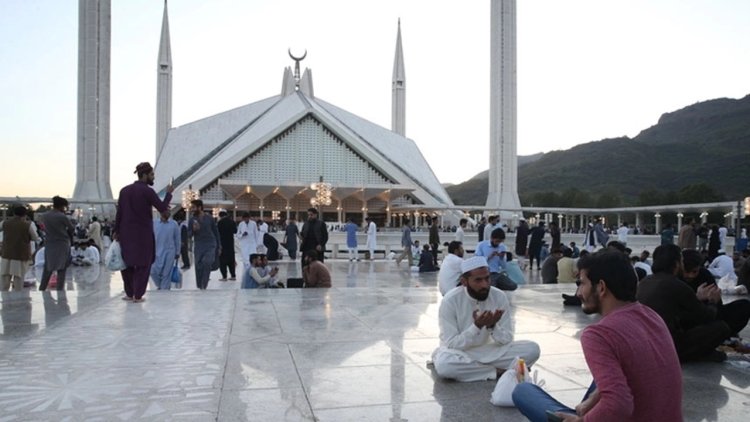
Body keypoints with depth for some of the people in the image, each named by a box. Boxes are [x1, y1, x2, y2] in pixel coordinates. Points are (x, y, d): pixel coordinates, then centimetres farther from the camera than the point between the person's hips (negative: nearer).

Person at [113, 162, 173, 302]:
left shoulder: (124, 190, 7)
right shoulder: (147, 191, -10)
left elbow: (119, 212, 6)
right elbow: (162, 208, -12)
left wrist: (115, 230, 9)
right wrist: (169, 193, 1)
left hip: (126, 233, 5)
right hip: (143, 234, -5)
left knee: (127, 263, 15)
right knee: (143, 264, 4)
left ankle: (129, 293, 19)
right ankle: (138, 295, 4)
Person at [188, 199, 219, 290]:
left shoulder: (209, 218, 0)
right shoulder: (192, 220, 2)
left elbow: (216, 232, 8)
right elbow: (189, 234, 4)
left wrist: (218, 247, 10)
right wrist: (193, 230, -19)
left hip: (210, 246, -2)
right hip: (198, 247, 2)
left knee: (207, 263, -22)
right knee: (198, 267, 3)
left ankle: (204, 286, -17)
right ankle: (199, 287, 18)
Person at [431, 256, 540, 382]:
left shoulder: (500, 297, -10)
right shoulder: (450, 300, -19)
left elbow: (507, 339, -7)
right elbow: (451, 344, -19)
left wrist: (493, 326, -28)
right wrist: (477, 326, -32)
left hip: (489, 351, 3)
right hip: (459, 352, -3)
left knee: (532, 349, -16)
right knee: (444, 366, -38)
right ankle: (497, 371, -15)